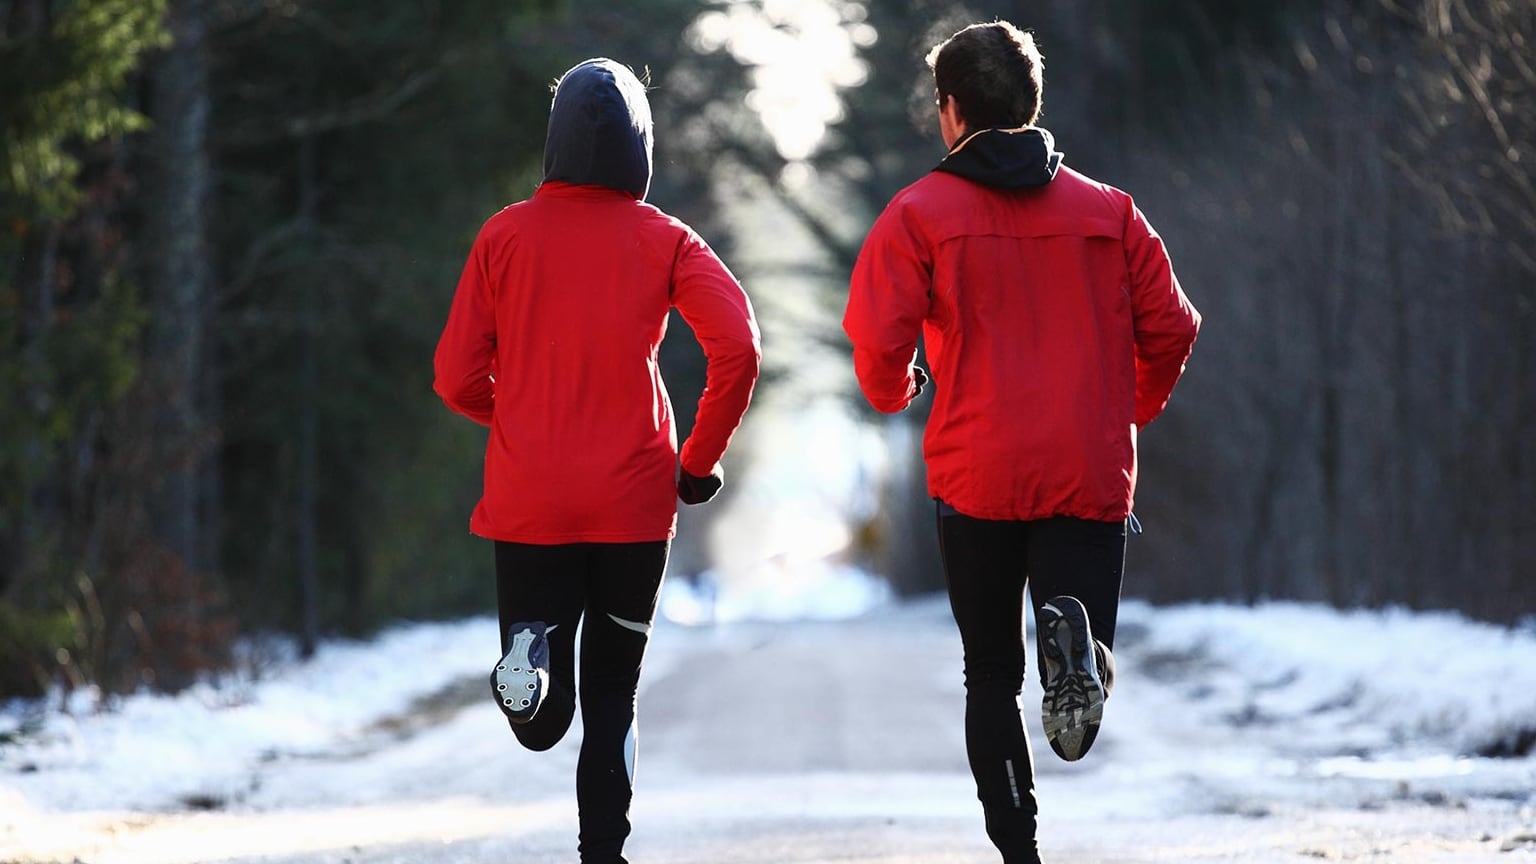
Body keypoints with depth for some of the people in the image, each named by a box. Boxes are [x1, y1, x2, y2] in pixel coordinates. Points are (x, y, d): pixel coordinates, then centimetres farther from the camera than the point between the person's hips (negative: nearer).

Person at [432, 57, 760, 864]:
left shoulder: (505, 236, 1)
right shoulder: (663, 240, -1)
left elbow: (458, 380, 2)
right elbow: (738, 349, -13)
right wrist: (699, 460, -1)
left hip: (527, 502, 0)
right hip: (634, 503, 0)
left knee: (541, 724, 5)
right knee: (612, 698, 14)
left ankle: (530, 655, -27)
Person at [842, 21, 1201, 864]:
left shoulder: (921, 213, -1)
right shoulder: (1109, 211, 6)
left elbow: (880, 342, -9)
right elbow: (1170, 330, 5)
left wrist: (893, 391, 14)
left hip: (976, 477, -1)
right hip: (1093, 477, 1)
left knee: (992, 674, 15)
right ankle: (1077, 641, -30)